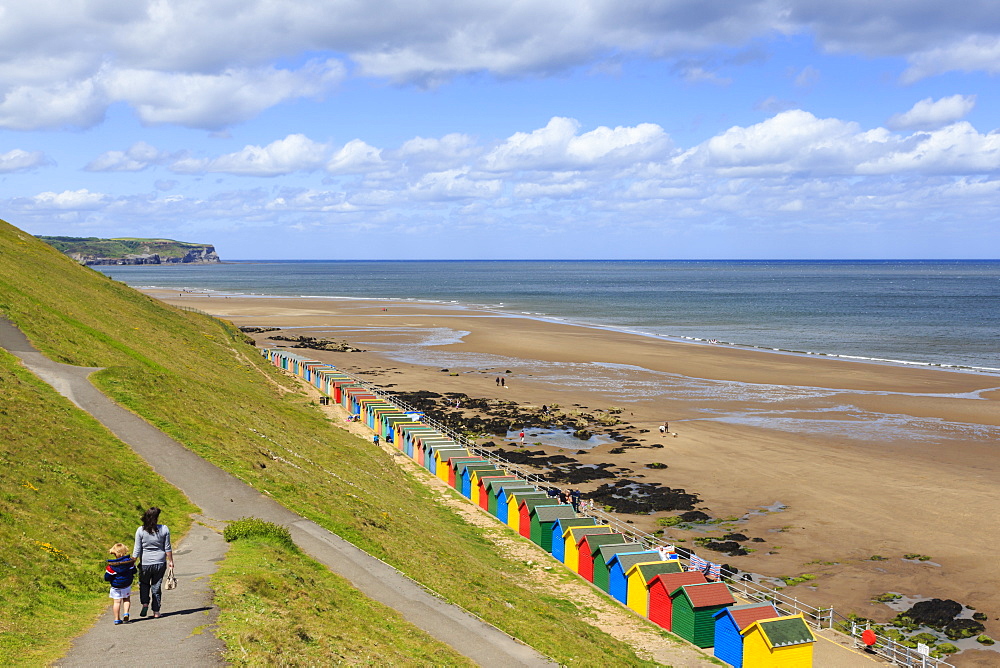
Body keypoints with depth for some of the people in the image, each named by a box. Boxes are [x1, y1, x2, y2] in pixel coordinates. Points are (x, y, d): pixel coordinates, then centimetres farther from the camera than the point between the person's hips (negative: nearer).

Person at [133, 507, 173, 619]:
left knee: (144, 583, 23)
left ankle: (145, 603, 4)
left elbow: (137, 550, -8)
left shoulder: (140, 530, -10)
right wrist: (170, 561, 10)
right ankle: (156, 612, 14)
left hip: (145, 563, -1)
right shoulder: (164, 529, -8)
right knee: (156, 587, 12)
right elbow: (167, 548, -2)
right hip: (160, 563, 1)